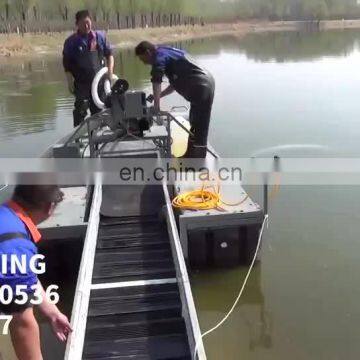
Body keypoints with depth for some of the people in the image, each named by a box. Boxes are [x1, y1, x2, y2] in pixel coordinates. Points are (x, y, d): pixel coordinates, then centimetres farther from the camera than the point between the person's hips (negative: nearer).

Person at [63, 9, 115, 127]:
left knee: (98, 109, 12)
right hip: (81, 82, -3)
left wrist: (110, 71, -3)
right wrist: (70, 82, -8)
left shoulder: (100, 36, 4)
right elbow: (67, 64, -2)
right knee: (81, 110, -10)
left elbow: (109, 54, 11)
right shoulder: (71, 41, -3)